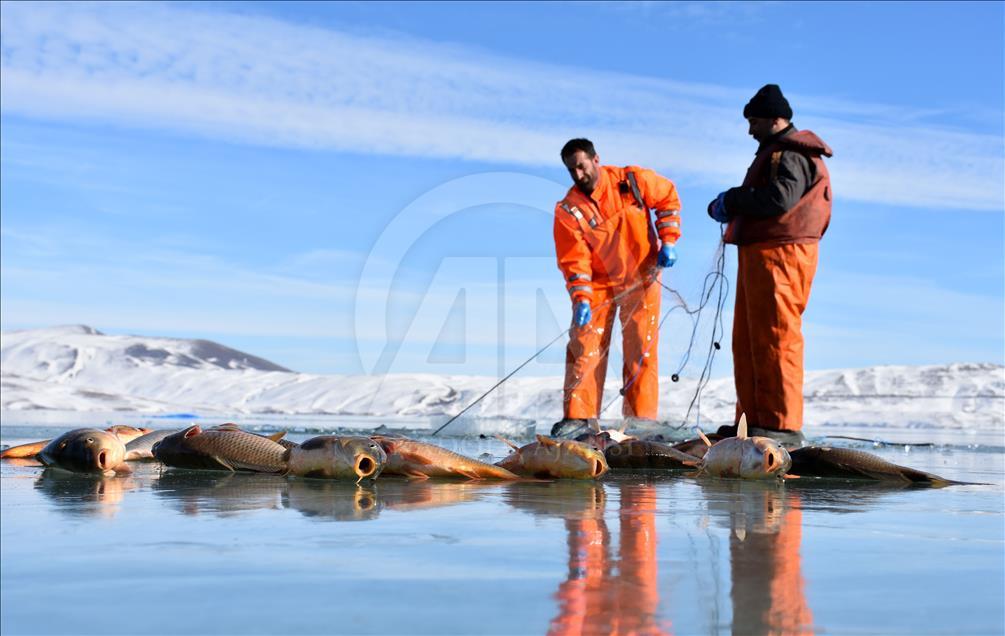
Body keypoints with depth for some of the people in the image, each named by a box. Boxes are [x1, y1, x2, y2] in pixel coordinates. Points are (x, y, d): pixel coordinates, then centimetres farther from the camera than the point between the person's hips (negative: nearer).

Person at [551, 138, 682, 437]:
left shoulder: (633, 180, -13)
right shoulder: (568, 210, -12)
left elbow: (668, 196, 4)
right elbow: (573, 259, -14)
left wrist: (668, 240, -5)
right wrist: (580, 298, -26)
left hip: (641, 276, -1)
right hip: (598, 284, 1)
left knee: (641, 349, 0)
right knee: (584, 347, -3)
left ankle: (641, 417, 6)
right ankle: (579, 415, 4)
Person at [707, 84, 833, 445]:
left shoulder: (791, 154, -9)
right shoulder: (775, 152, 25)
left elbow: (779, 198, -23)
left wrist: (733, 199, -12)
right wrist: (728, 207, 7)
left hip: (780, 253, -11)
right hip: (760, 253, 11)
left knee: (775, 338, -12)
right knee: (747, 340, 11)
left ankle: (782, 425, -11)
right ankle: (754, 419, 16)